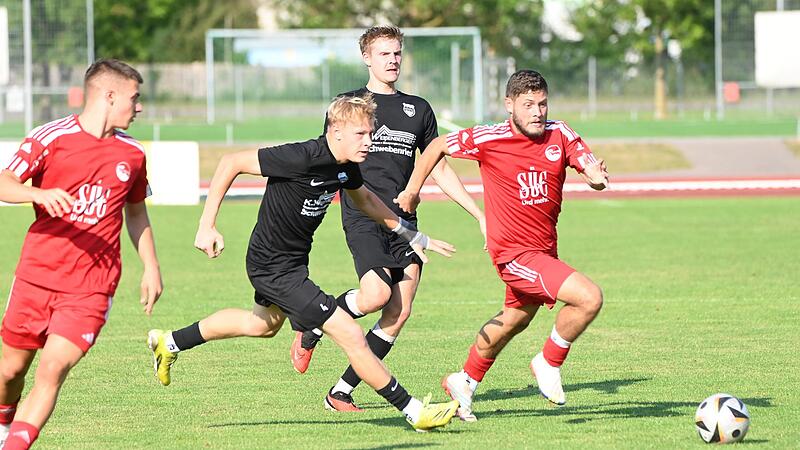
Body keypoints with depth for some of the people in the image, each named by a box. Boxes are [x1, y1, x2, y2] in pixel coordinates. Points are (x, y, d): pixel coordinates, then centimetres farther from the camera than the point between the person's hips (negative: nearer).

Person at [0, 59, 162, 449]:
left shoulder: (132, 154, 9)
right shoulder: (51, 138, -4)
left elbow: (135, 211, 24)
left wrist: (151, 266, 21)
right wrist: (40, 194, -30)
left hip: (91, 288, 1)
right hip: (36, 276, -1)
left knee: (52, 371, -15)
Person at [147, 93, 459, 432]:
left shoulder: (347, 165, -5)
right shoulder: (303, 157, -30)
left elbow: (365, 200, 19)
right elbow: (231, 163, -25)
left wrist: (412, 236, 19)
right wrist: (207, 226, -26)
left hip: (293, 259, 10)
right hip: (274, 268, -10)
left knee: (264, 324, 35)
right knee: (350, 335, -12)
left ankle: (169, 343, 51)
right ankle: (415, 413, -2)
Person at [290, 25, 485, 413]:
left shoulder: (418, 109, 17)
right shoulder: (349, 104, 6)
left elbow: (439, 170, 21)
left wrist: (480, 216, 15)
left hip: (404, 221, 5)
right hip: (363, 217, -5)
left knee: (399, 313, -6)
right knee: (376, 295, -26)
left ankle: (341, 392, 3)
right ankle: (309, 332, 1)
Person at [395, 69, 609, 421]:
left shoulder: (559, 135, -3)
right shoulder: (489, 139, -14)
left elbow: (593, 173, -9)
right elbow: (438, 146, 1)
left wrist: (597, 176, -33)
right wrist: (413, 190, 6)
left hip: (545, 249, 7)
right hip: (514, 252, -7)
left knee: (514, 320, 26)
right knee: (589, 298, -21)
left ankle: (465, 382, 47)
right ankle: (549, 364, 0)